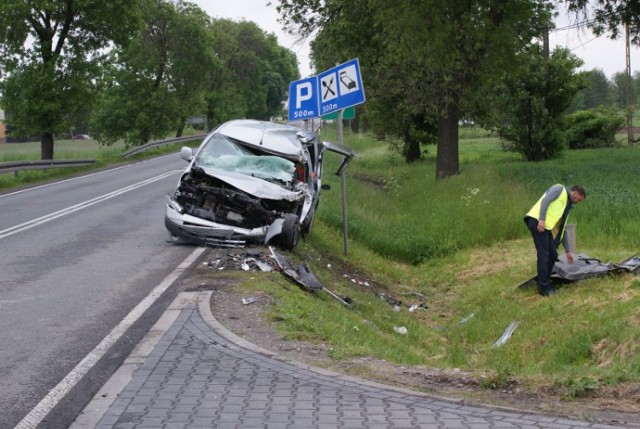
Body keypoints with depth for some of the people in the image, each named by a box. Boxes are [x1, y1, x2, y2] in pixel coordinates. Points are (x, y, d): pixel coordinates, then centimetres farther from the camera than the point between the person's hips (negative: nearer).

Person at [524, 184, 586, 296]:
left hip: (546, 226, 9)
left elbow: (562, 229, 28)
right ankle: (543, 287, -6)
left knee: (553, 255, 9)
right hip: (537, 221, -9)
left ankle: (545, 283, 20)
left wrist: (568, 251, 27)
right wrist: (541, 220, -24)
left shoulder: (567, 205, 28)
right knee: (543, 255, -9)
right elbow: (545, 201, -12)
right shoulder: (560, 189, 5)